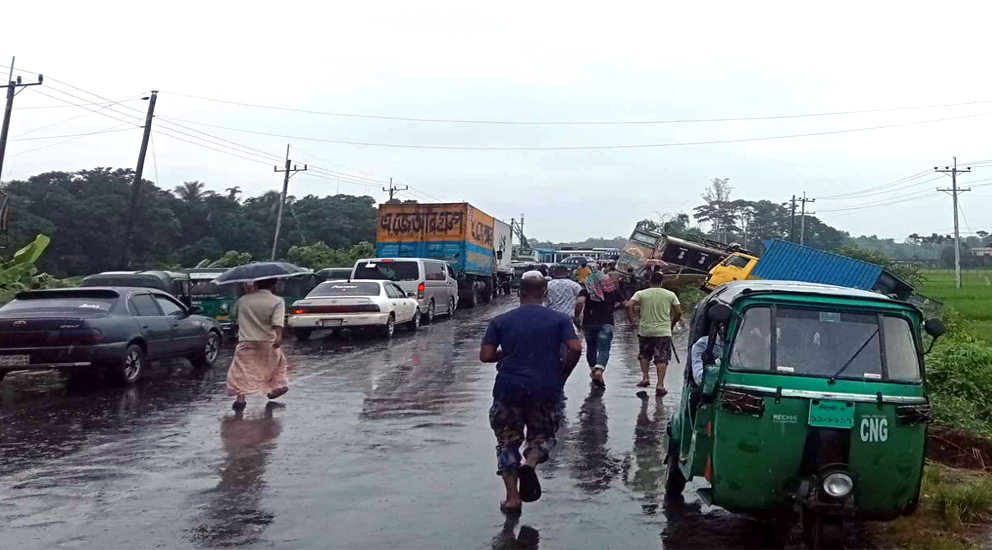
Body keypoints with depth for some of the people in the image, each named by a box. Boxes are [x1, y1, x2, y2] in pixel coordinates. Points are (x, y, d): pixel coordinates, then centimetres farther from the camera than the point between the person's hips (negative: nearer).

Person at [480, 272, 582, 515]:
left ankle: (512, 497, 7)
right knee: (543, 436, 19)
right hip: (545, 389, 0)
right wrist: (562, 374, 4)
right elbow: (575, 349, -11)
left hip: (509, 389, 0)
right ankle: (530, 463, -12)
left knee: (507, 441, 14)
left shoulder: (501, 321, 0)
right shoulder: (559, 319, 0)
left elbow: (485, 356, -5)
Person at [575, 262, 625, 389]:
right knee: (604, 349, -6)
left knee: (591, 347, 18)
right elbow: (623, 303, 9)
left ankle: (593, 370, 29)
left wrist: (577, 316, -12)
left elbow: (580, 302, -23)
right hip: (606, 322, 0)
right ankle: (599, 370, -29)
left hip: (589, 322, 0)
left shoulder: (586, 289, -4)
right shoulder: (612, 286, 5)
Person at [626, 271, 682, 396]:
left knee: (644, 355, 21)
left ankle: (645, 378, 13)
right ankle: (660, 385, -3)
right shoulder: (670, 295, 2)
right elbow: (678, 312, 0)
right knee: (662, 358, 2)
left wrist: (632, 320, -1)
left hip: (645, 330, 1)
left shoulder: (641, 293, 0)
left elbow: (629, 306, -12)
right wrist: (672, 323, 15)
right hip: (663, 331, -1)